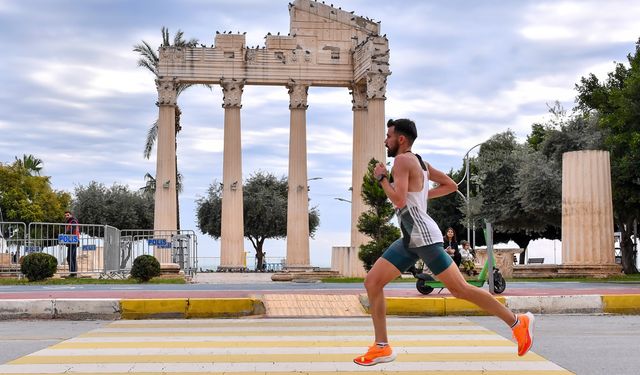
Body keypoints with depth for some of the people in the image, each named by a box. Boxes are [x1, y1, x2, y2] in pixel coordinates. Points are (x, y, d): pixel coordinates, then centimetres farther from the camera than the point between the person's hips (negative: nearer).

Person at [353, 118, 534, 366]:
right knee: (372, 282, 4)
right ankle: (381, 347, 7)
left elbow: (399, 201, -22)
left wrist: (381, 178, -8)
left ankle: (518, 323, 4)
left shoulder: (402, 160, -11)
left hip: (423, 236, -10)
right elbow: (450, 185, 21)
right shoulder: (418, 162, 16)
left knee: (459, 289, -7)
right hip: (410, 239, 10)